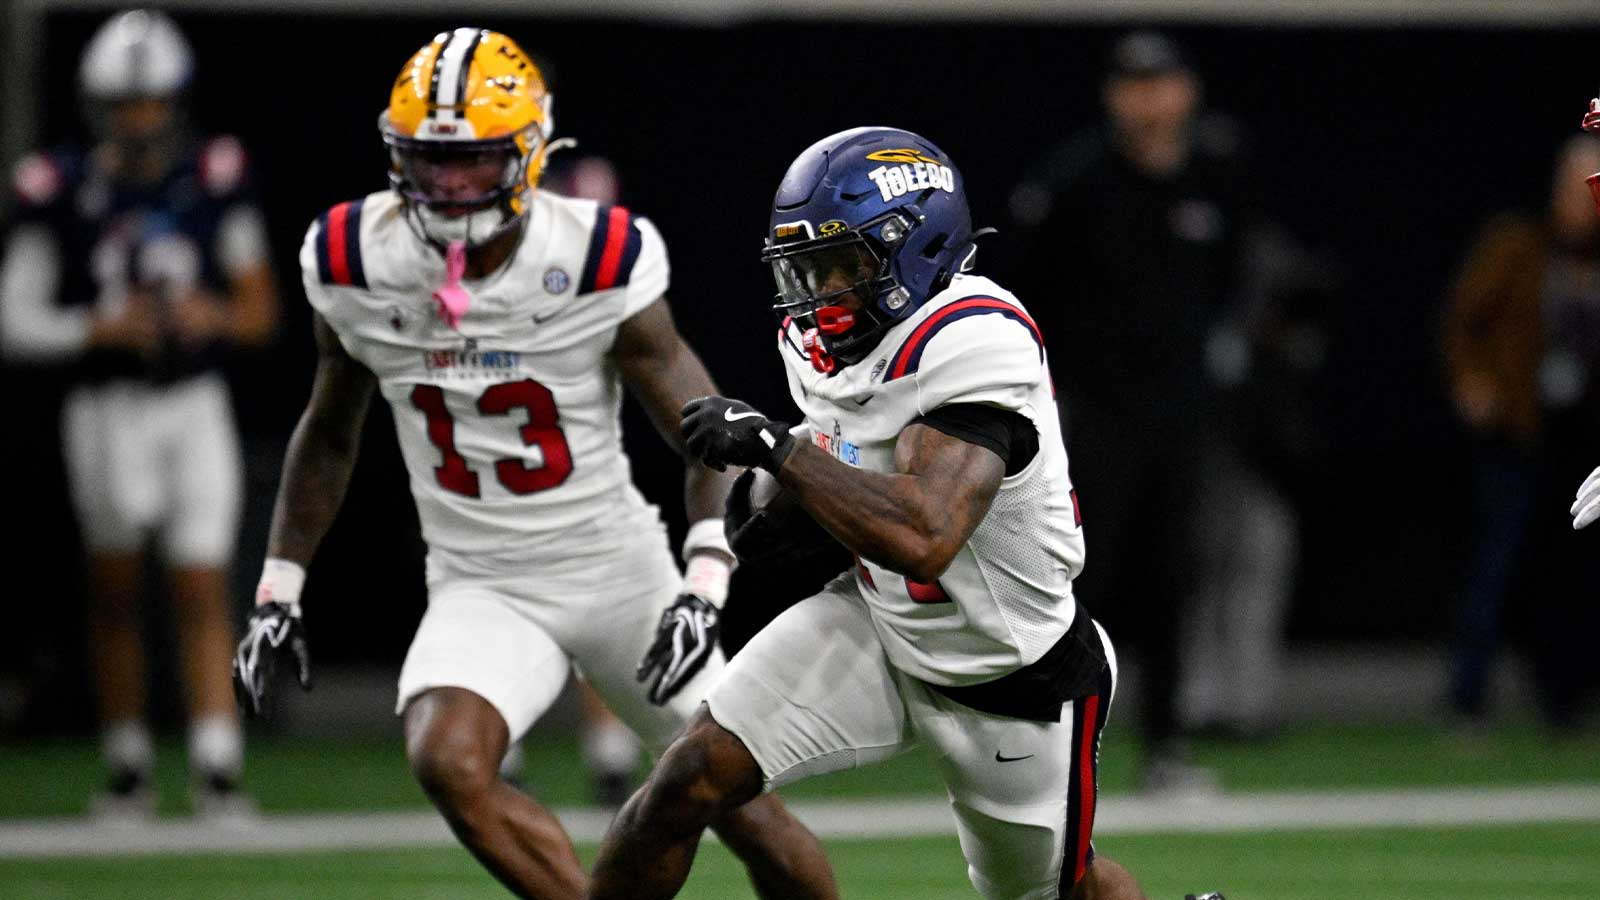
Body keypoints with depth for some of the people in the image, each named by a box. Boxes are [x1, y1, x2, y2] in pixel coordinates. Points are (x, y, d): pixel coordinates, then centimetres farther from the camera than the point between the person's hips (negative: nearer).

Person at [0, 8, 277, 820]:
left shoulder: (216, 182, -1)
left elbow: (259, 311, 5)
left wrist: (216, 317, -16)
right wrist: (102, 328, -19)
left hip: (195, 408, 0)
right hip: (106, 410, 0)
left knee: (203, 590, -7)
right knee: (114, 591, 8)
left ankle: (217, 769, -11)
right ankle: (127, 768, 18)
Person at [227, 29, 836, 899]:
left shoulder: (598, 263, -16)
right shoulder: (356, 264, -8)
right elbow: (328, 434, 10)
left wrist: (703, 589, -25)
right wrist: (277, 592, 8)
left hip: (619, 569, -1)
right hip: (482, 589, 1)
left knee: (742, 809, 4)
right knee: (448, 761, -29)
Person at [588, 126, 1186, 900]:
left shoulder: (973, 346, -33)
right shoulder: (822, 342, -7)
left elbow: (922, 539, -44)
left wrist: (774, 447, -40)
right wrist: (786, 501, -10)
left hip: (1010, 683, -6)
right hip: (879, 628, 6)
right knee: (692, 778, -11)